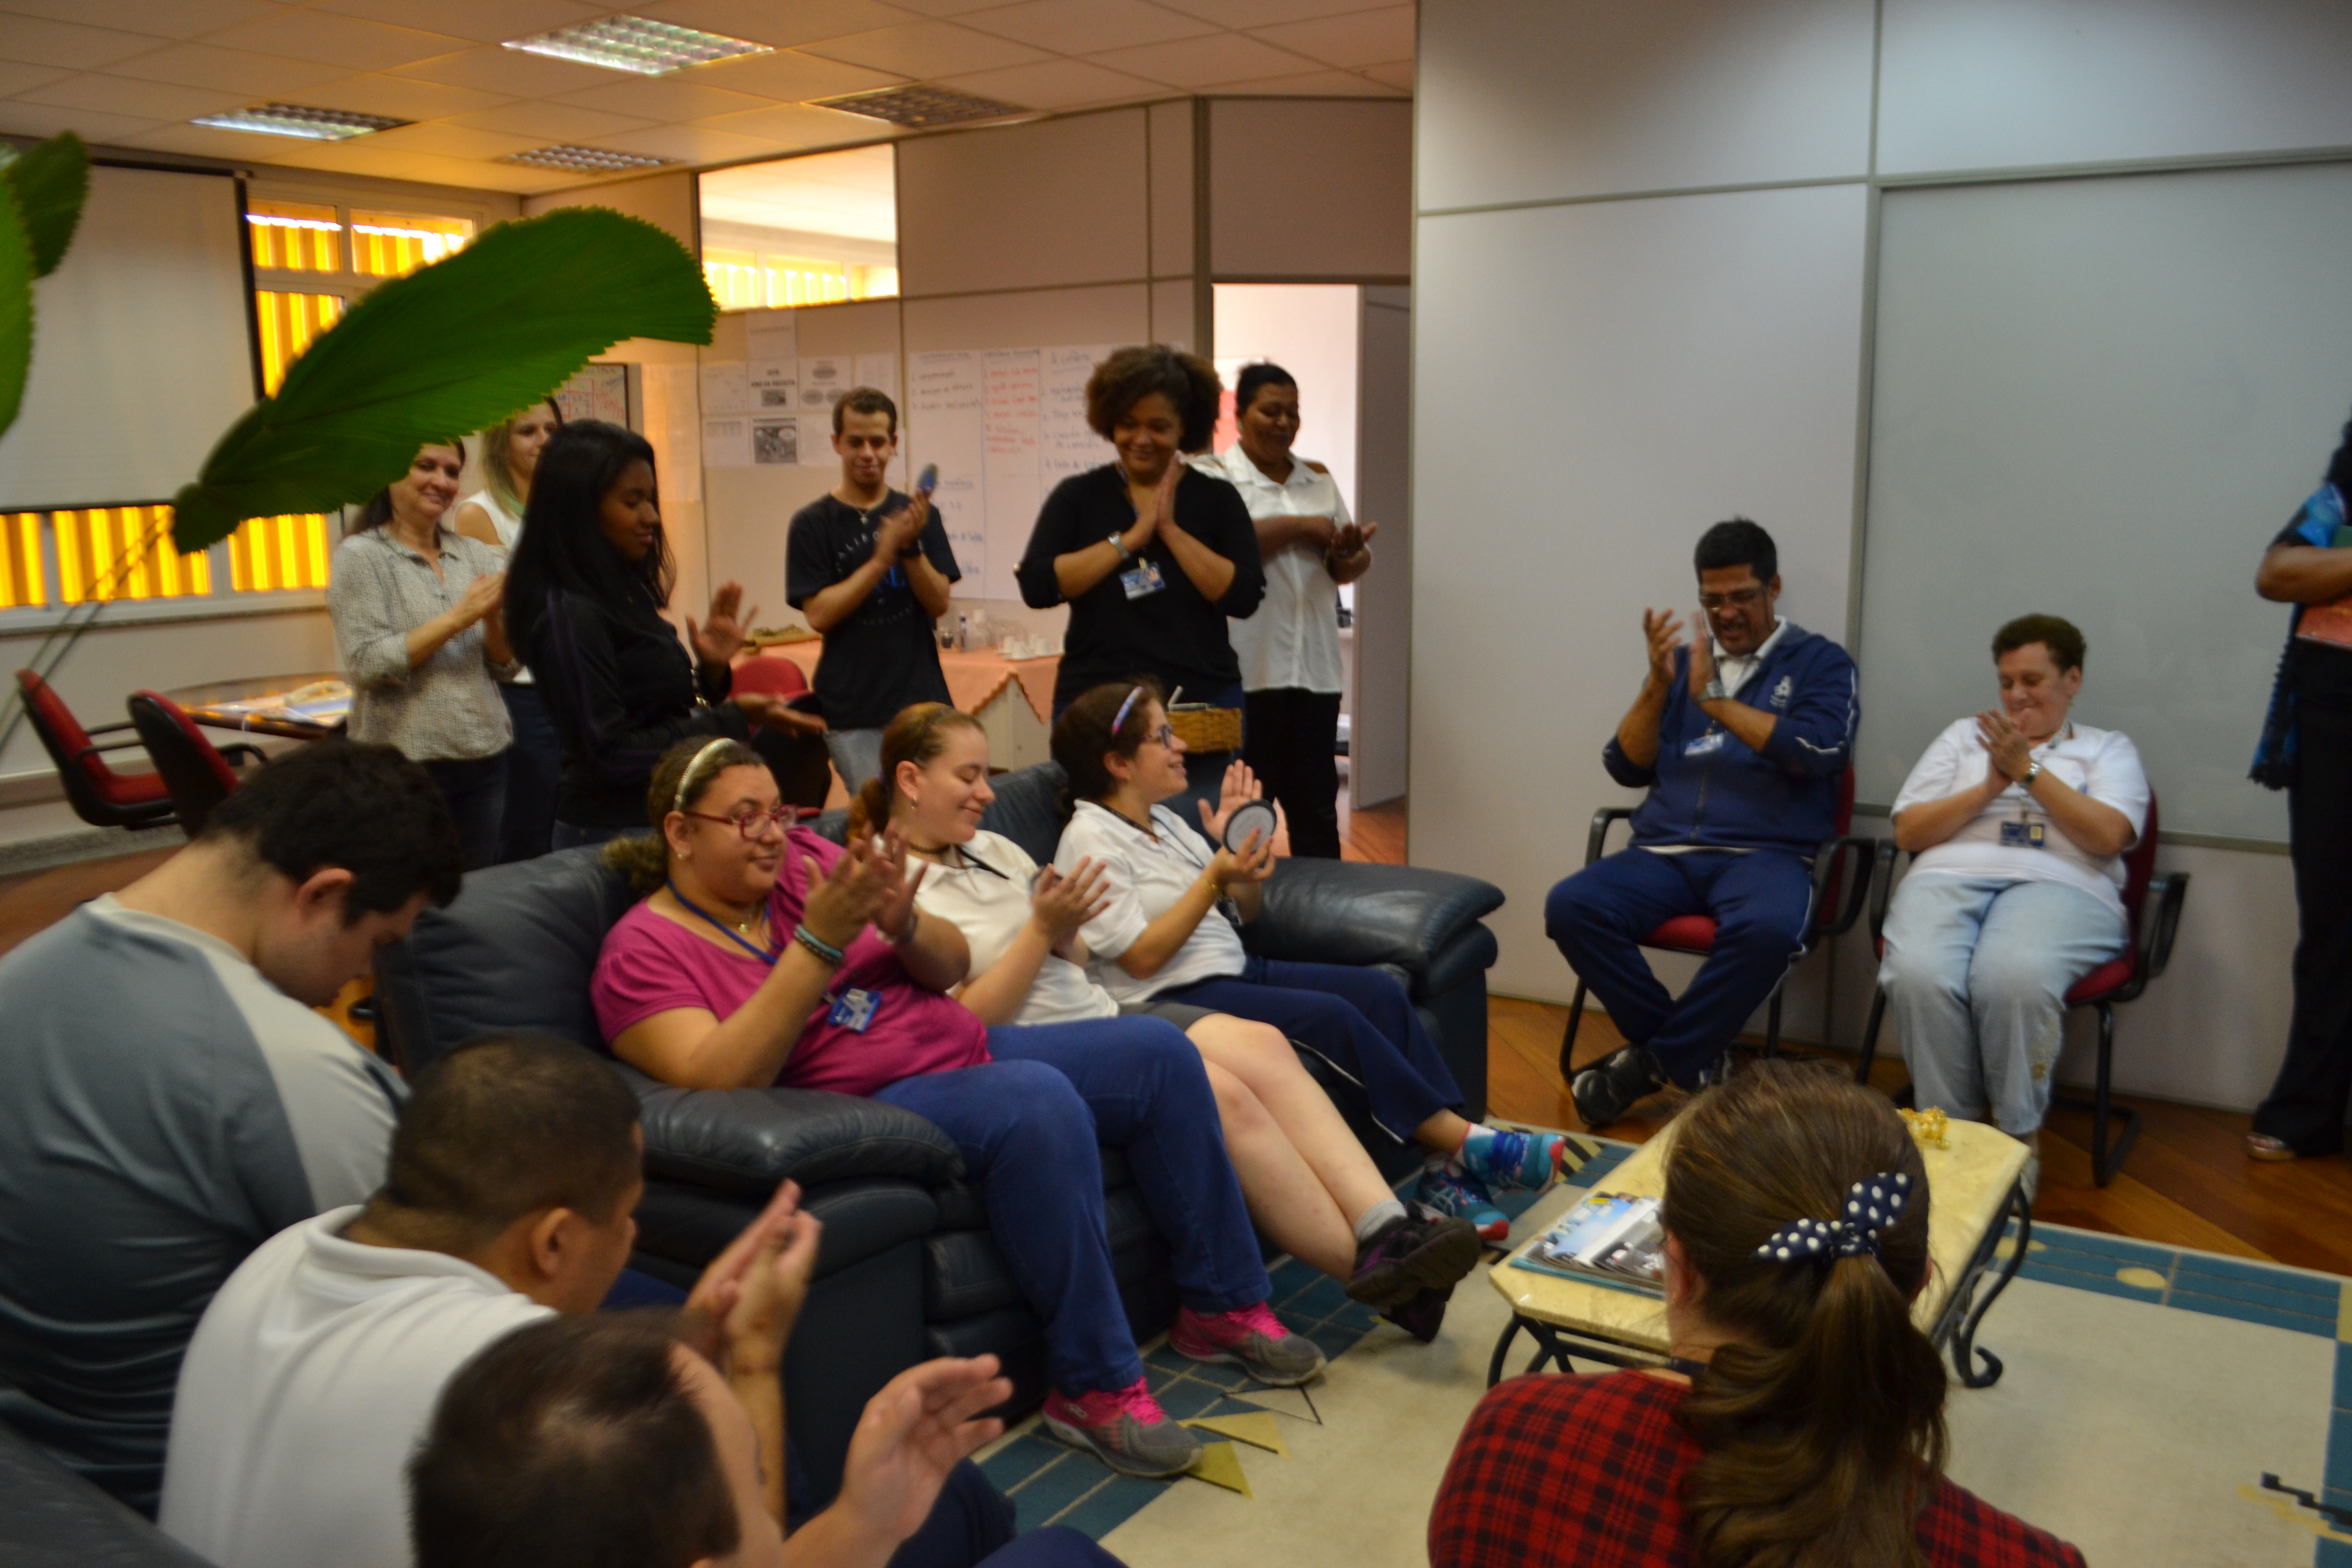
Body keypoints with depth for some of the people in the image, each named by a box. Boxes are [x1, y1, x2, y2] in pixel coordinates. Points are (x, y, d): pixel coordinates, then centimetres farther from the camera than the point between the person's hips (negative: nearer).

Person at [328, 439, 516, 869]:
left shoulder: (476, 555, 10)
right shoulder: (360, 556, -3)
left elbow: (506, 666, 9)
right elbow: (367, 665, -12)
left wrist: (494, 618, -11)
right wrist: (459, 617, -16)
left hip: (485, 757, 4)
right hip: (406, 763, -4)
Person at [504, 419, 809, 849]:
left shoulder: (623, 593, 10)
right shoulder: (570, 615, -17)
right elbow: (611, 755, -19)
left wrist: (711, 671, -2)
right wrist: (732, 718, -18)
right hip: (613, 829, -8)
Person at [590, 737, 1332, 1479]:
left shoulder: (802, 858, 8)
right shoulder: (644, 951, -7)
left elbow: (951, 964, 8)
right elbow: (719, 1080, -25)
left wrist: (902, 924, -16)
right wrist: (820, 941, -28)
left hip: (969, 1051, 8)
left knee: (1158, 1050, -2)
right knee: (1040, 1100, -34)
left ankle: (1224, 1305, 9)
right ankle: (1095, 1387, -24)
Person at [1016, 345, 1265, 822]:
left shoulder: (1217, 498, 5)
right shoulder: (1078, 496, 5)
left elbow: (1244, 596, -6)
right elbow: (1036, 586, -8)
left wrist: (1171, 530, -10)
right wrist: (1129, 539, -10)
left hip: (1203, 708, 0)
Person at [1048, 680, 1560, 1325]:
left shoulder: (1164, 821, 16)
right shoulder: (1090, 839, -8)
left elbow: (1244, 914, 20)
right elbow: (1141, 957, -16)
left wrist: (1241, 846, 3)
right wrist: (1213, 878, -18)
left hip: (1236, 969, 9)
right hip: (1173, 999, -8)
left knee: (1381, 991, -12)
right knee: (1332, 1015, -26)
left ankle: (1447, 1171, -16)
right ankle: (1466, 1141, -17)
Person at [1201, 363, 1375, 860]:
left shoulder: (1319, 478, 16)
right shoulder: (1216, 478, 0)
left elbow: (1349, 568, 16)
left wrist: (1351, 553, -8)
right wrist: (1299, 527, -12)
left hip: (1315, 666, 5)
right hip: (1247, 668, -5)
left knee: (1317, 805, 7)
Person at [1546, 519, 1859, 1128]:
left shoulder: (1820, 662, 10)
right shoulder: (1682, 659, 19)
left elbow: (1819, 752, -9)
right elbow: (1627, 768, 13)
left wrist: (1715, 698, -10)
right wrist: (1658, 683, -2)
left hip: (1766, 853, -3)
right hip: (1665, 851, 3)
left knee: (1767, 928, -38)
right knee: (1571, 906, -25)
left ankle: (1657, 1059, -15)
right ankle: (1694, 1056, -11)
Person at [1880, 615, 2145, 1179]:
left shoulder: (2109, 748, 21)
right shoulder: (1965, 735, 26)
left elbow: (2107, 836, 0)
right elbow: (1907, 831, 14)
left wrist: (2028, 769, -3)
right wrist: (1990, 786, 2)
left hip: (2059, 885, -2)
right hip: (1951, 876, 2)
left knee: (2016, 978, -38)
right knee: (1919, 975, -34)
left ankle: (2020, 1137, -19)